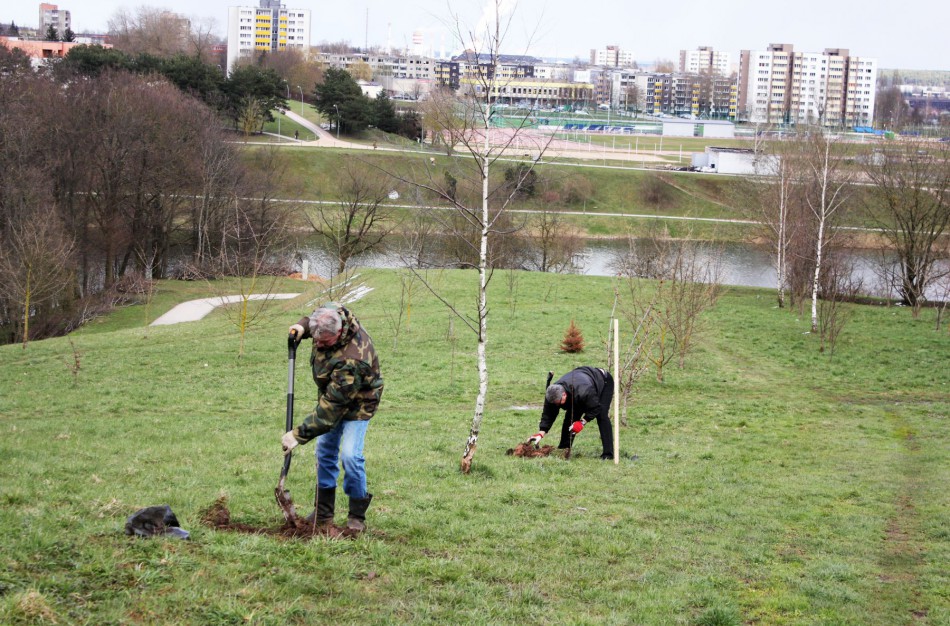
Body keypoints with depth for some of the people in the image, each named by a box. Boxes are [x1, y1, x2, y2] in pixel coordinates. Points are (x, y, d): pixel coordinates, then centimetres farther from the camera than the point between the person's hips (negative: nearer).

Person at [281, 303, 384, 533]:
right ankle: (323, 512, 21)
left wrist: (299, 434, -35)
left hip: (357, 402, -8)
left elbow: (331, 405, -38)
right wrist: (303, 326, -13)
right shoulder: (332, 313, -20)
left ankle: (357, 516, -1)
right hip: (332, 394, 8)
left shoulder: (351, 359, -42)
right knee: (324, 451, 10)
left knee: (350, 455, -17)